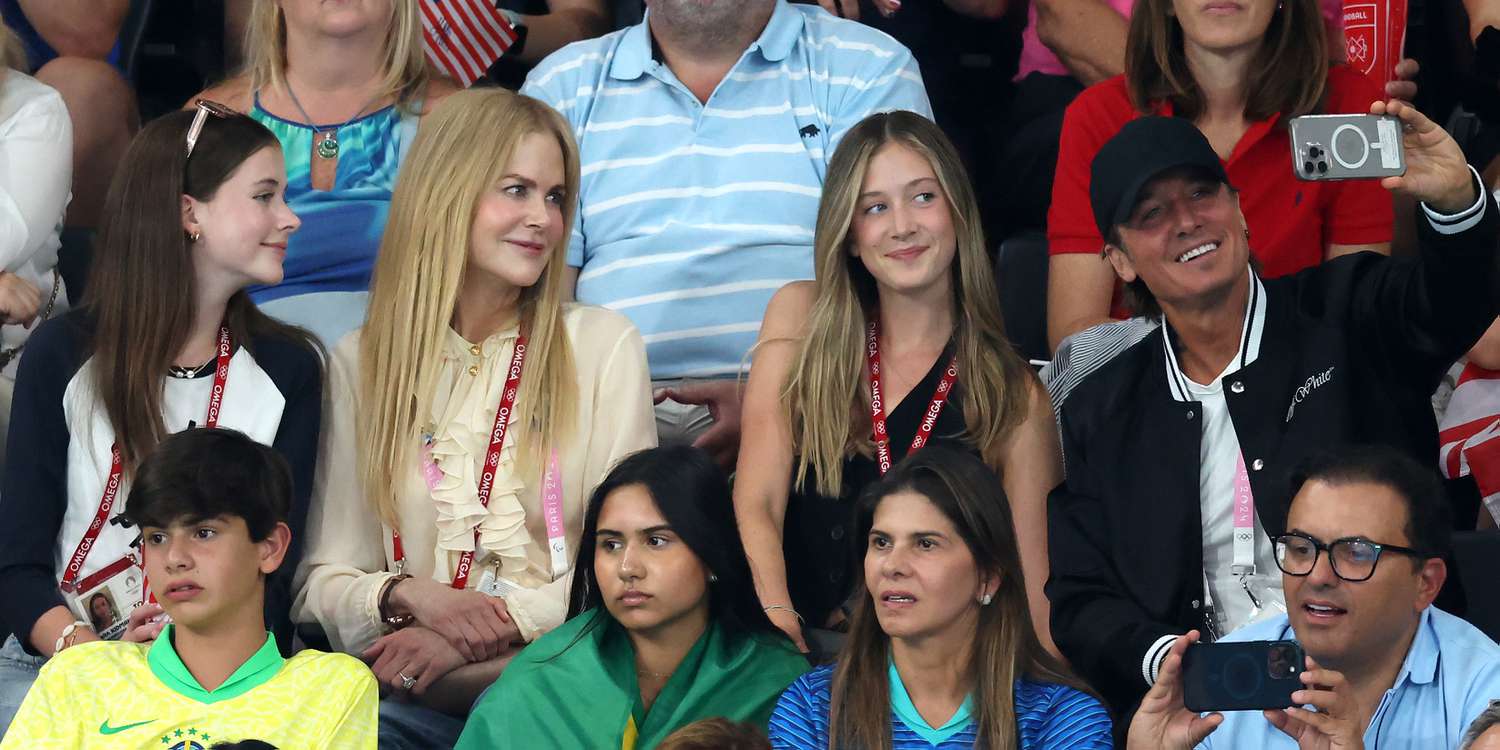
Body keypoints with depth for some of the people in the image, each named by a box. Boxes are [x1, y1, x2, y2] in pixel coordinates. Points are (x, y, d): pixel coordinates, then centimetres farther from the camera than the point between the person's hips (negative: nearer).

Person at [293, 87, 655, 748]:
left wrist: (501, 621, -12)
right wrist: (407, 596, -12)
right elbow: (322, 582, 10)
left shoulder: (602, 345, 7)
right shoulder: (361, 363, 12)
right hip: (410, 692, 2)